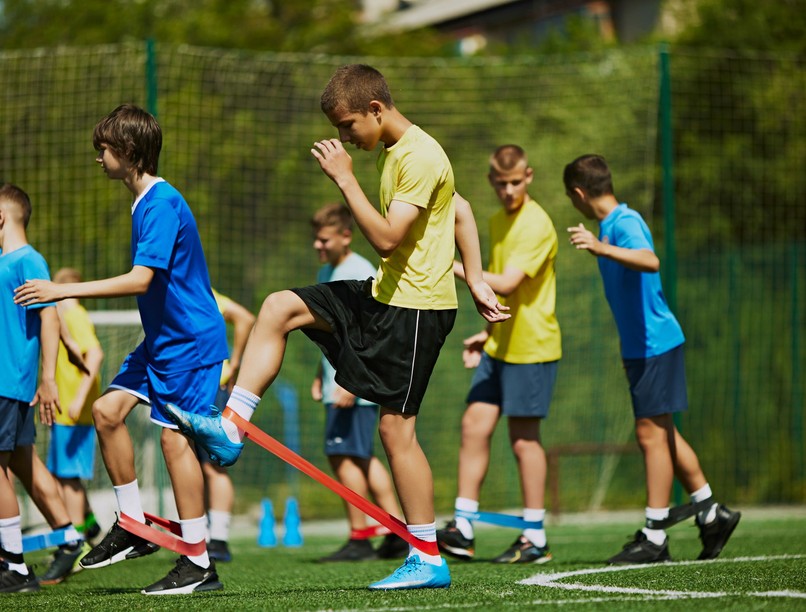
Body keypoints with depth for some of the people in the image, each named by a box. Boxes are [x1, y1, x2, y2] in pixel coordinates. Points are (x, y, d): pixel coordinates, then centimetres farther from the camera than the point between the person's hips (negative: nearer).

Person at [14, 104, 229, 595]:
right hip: (162, 338, 10)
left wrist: (64, 291, -25)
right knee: (108, 408, 3)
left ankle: (199, 564, -6)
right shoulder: (147, 202, 12)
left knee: (175, 436, -10)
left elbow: (140, 279, -27)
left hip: (189, 341, -10)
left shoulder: (162, 204, -20)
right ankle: (134, 526, 11)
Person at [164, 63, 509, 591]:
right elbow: (462, 211, 21)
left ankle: (429, 561, -1)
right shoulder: (395, 152, 13)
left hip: (417, 308, -10)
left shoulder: (419, 157, -18)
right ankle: (231, 429, 0)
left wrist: (345, 178, -20)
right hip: (385, 293, 10)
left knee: (395, 426, -7)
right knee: (279, 308, 3)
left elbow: (387, 237, -25)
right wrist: (476, 280, 18)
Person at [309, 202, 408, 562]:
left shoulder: (360, 273, -12)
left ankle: (359, 539, -4)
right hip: (338, 383, 10)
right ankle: (397, 535, 18)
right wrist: (320, 376, 27)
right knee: (361, 458, 13)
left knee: (345, 455, -9)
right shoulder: (326, 273, 18)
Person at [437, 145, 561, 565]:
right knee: (474, 424, 1)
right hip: (500, 346, 8)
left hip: (532, 348, -8)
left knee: (524, 438, -3)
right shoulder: (497, 222, 13)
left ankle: (535, 540, 5)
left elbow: (507, 284, -24)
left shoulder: (536, 225, -15)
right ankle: (463, 528, 2)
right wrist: (487, 333, 15)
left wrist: (453, 268, -24)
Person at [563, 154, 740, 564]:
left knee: (652, 434, -7)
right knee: (661, 434, 14)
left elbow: (651, 261, -39)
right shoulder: (610, 225, 12)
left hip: (653, 344, -10)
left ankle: (654, 537, -4)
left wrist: (602, 249, -50)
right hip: (642, 345, 10)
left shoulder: (625, 223, -18)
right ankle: (711, 513, 21)